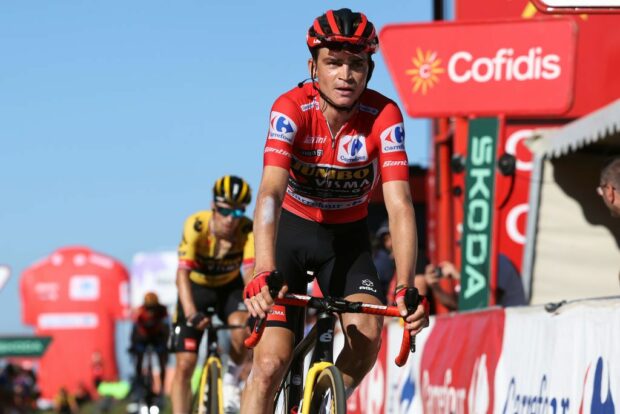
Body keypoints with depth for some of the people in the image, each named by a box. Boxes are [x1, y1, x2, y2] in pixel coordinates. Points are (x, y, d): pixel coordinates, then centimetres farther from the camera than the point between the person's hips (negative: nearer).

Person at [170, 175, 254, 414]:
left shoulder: (247, 230, -26)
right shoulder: (196, 226, -30)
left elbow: (251, 272, -38)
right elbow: (182, 273, -37)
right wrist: (191, 313, -52)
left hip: (230, 287, 1)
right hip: (197, 288, -1)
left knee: (242, 327, -31)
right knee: (185, 364, -9)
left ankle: (231, 379, -3)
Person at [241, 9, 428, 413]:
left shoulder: (385, 117, -22)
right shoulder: (291, 109, -26)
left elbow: (399, 204, -30)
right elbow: (271, 193, -38)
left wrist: (406, 289, -43)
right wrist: (263, 272, -54)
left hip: (348, 238, 1)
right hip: (291, 230, -1)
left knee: (368, 337, -24)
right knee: (271, 362, -15)